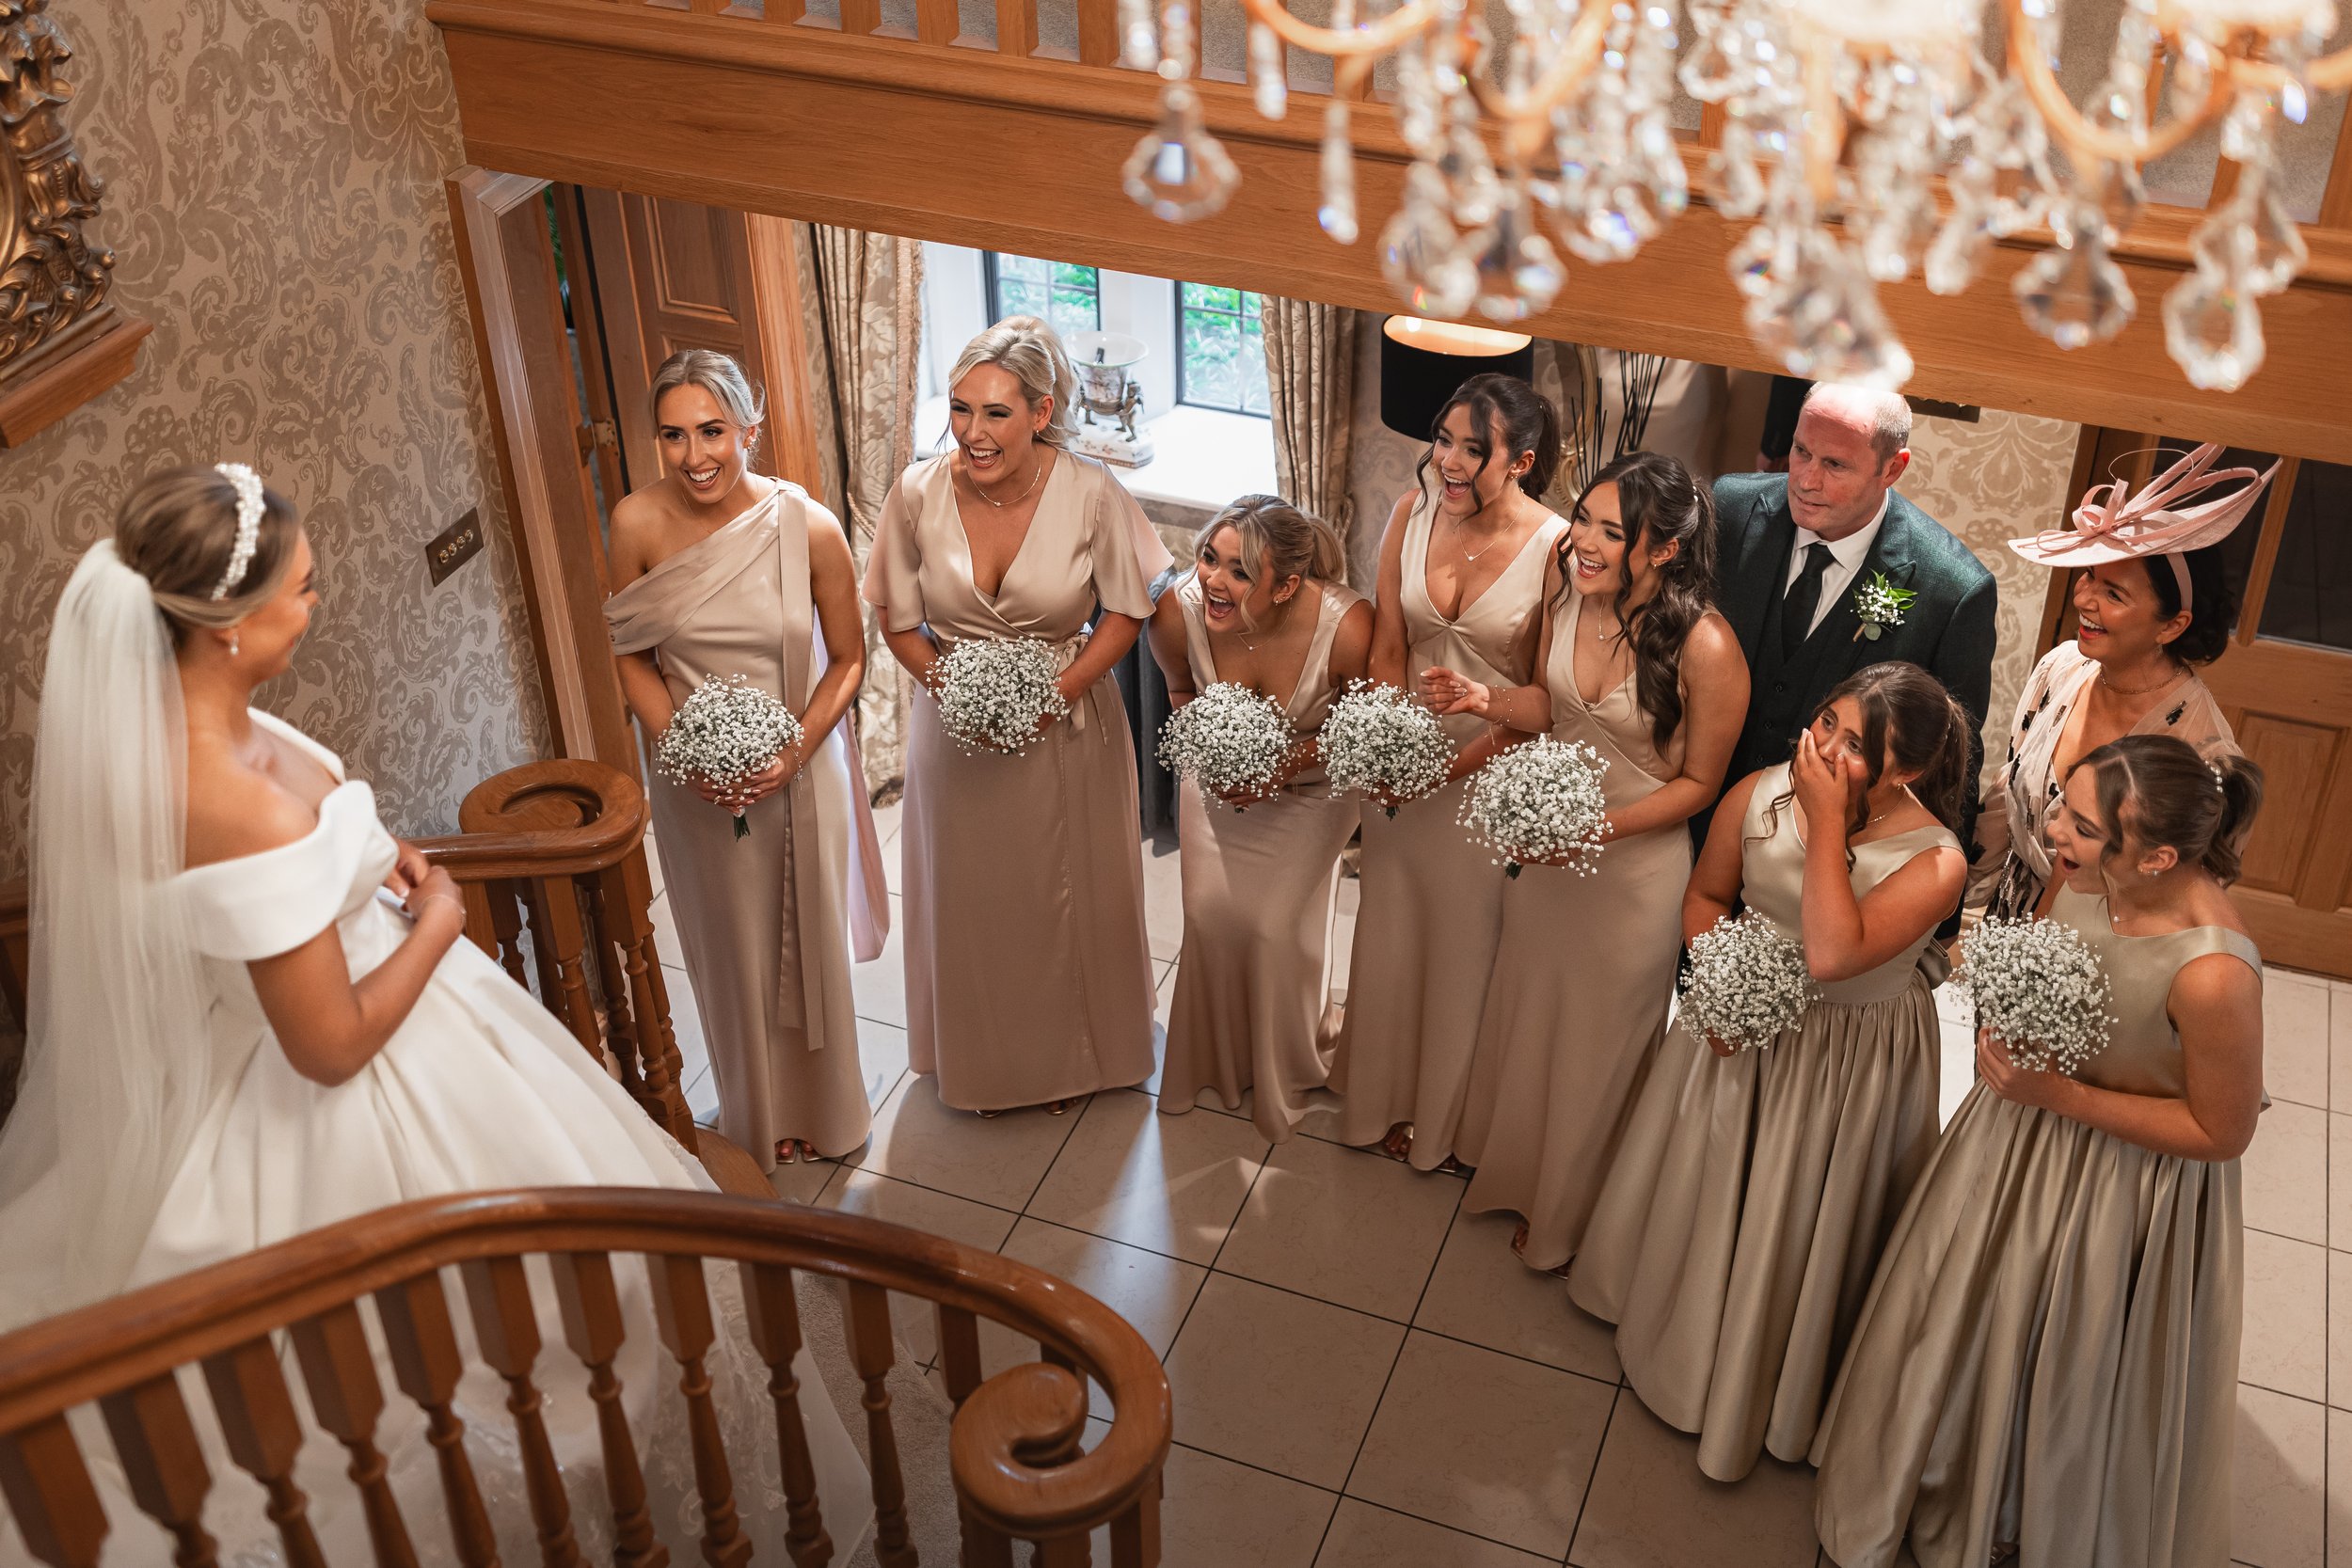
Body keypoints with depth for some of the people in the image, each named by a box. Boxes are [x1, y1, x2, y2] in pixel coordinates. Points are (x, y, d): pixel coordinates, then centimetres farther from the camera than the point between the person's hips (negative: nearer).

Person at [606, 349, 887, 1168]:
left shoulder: (809, 527, -19)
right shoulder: (638, 524, -16)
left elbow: (848, 660, -8)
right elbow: (633, 658, -4)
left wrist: (797, 751, -20)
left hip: (797, 769, -1)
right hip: (696, 779, 1)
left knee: (807, 940, 17)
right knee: (729, 947, 19)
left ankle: (820, 1111, 43)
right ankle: (755, 1118, 44)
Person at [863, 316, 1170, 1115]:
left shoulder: (1091, 492, -21)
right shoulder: (918, 493, -17)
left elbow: (1125, 612, -9)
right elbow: (899, 620, -4)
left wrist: (1056, 694, -19)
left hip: (1067, 725, -1)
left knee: (1068, 895, 17)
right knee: (970, 898, 18)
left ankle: (1073, 1055, 43)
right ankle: (985, 1058, 44)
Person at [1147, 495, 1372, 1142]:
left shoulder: (1347, 627, -38)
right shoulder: (1178, 611, -30)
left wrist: (1293, 761, -28)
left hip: (1308, 790, -2)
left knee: (1278, 929, 1)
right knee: (1210, 914, 6)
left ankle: (1288, 1070, 34)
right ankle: (1216, 1058, 37)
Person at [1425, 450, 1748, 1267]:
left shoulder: (1706, 648, -30)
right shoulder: (1565, 571, -14)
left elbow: (1698, 781, -15)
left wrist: (1606, 825, -27)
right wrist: (1488, 701, -19)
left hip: (1635, 858, -5)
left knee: (1597, 1043, 18)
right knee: (1525, 1010, 26)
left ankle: (1568, 1215, 45)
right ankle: (1516, 1167, 55)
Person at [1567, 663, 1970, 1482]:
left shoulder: (1933, 861, -29)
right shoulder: (1758, 796, -17)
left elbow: (1831, 955, -41)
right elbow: (1706, 895, 1)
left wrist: (1828, 819, -38)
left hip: (1850, 1059, -4)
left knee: (1799, 1224, 14)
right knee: (1699, 1187, 25)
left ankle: (1768, 1385, 42)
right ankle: (1678, 1316, 57)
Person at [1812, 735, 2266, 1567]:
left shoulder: (2213, 975, -38)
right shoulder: (2089, 872, -18)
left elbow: (2221, 1131, -22)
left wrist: (2057, 1095, -27)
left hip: (2123, 1180, -6)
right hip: (2022, 1136, 7)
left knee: (2071, 1377, 20)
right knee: (1970, 1318, 28)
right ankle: (1948, 1485, 59)